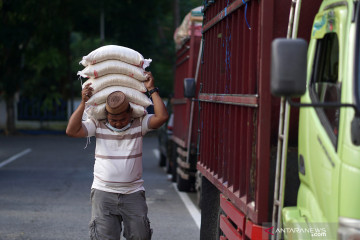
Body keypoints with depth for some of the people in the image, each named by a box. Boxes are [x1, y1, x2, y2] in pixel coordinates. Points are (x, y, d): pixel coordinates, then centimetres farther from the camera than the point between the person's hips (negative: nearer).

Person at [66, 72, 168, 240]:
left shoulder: (139, 123, 2)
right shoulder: (98, 125, 2)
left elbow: (162, 117, -12)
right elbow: (72, 131, -7)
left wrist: (152, 90, -8)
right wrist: (83, 102, -11)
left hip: (133, 193, 1)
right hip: (103, 193, 0)